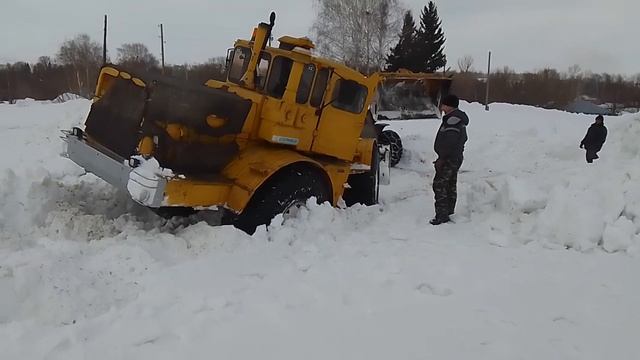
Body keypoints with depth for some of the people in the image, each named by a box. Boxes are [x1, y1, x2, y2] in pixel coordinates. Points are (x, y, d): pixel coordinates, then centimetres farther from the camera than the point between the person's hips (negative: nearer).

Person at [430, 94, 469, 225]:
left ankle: (442, 215, -9)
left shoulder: (453, 119, -19)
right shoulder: (459, 118, 16)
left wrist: (441, 159, -22)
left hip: (449, 159, -11)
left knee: (439, 185, -9)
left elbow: (449, 142, -25)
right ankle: (449, 213, 25)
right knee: (450, 186, 16)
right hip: (456, 158, 11)